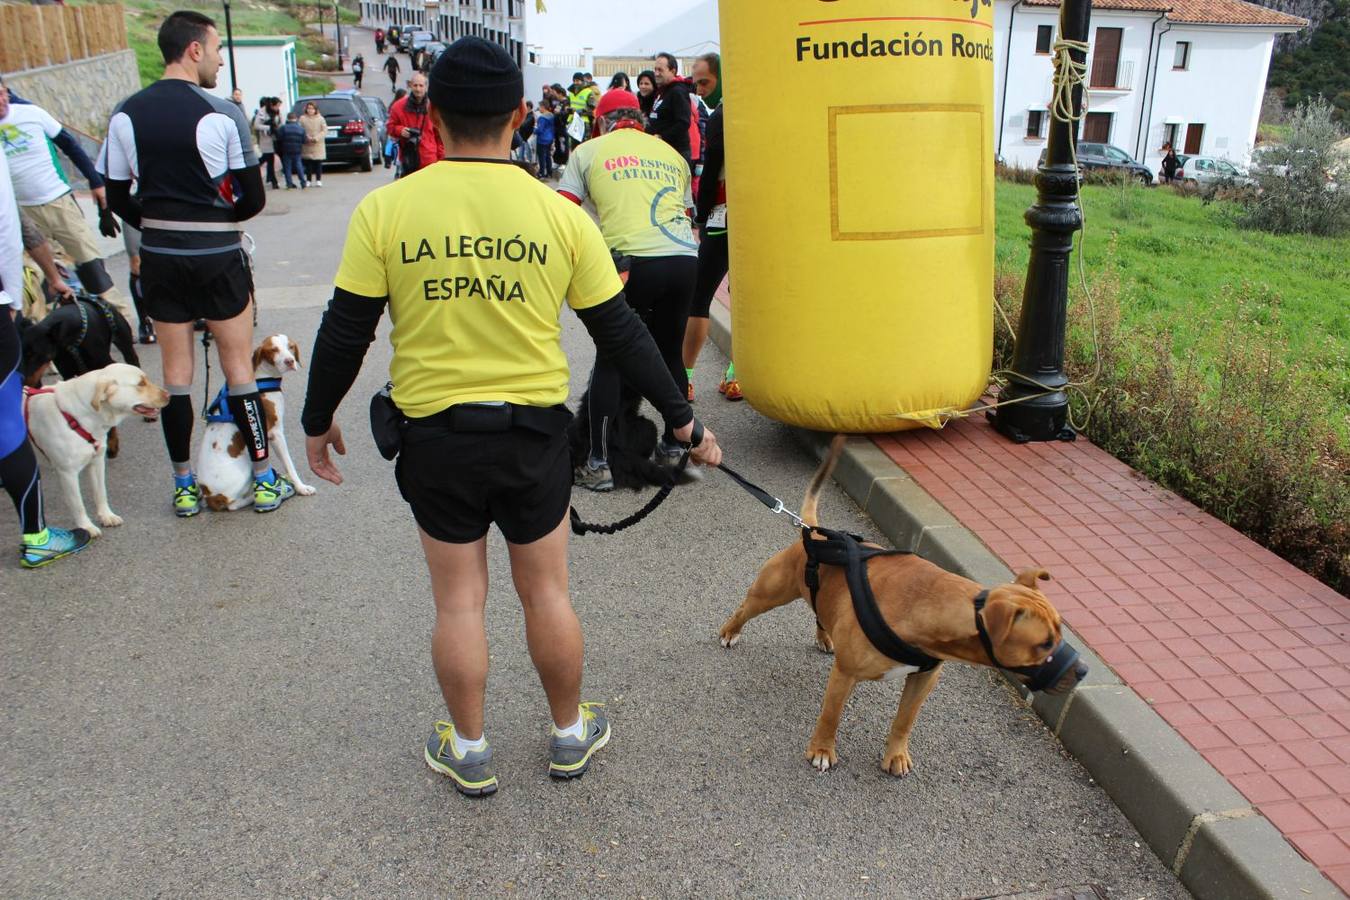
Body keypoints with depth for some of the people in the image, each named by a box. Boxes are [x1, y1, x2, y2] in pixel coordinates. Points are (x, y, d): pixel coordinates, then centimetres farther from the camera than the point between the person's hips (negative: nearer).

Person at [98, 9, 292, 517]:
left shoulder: (125, 115, 0)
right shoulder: (222, 115, -11)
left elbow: (118, 200, 4)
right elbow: (253, 200, -8)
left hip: (158, 260, 3)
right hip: (218, 259, -3)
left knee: (175, 370, 11)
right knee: (238, 368, 6)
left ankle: (184, 486, 19)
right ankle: (265, 481, 14)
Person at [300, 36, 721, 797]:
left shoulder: (385, 210, -9)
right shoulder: (560, 215, -7)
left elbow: (345, 332, -4)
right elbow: (620, 332, -3)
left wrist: (318, 421, 12)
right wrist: (683, 419, 7)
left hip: (434, 433, 0)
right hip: (535, 431, 1)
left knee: (459, 599, 13)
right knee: (547, 590, 16)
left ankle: (469, 751, 30)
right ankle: (571, 734, 34)